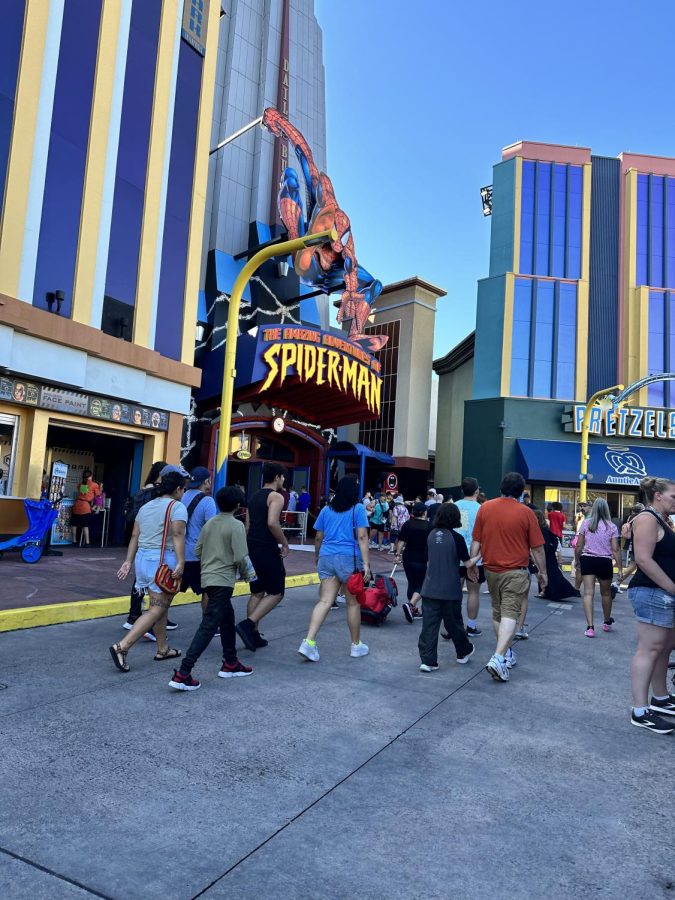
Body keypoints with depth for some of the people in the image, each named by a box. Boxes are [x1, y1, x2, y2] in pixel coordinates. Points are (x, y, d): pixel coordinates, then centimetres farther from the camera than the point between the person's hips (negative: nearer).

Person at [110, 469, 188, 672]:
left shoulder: (146, 507, 17)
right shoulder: (177, 506, -6)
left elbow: (135, 536, 13)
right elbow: (177, 535, -19)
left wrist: (128, 561, 13)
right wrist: (180, 563, -24)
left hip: (143, 557, 9)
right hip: (163, 560, -8)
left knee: (161, 605, 18)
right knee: (156, 610, -5)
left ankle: (162, 649, 26)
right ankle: (122, 647, -14)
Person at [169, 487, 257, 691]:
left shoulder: (209, 523, 10)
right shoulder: (236, 525, -11)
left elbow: (197, 551, 13)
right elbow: (240, 557, -16)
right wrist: (247, 574, 2)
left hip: (208, 578, 8)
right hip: (223, 581, -8)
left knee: (228, 620, 22)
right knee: (208, 626, -9)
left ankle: (230, 664, 32)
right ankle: (183, 674, -13)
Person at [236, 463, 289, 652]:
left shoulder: (254, 497, 16)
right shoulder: (276, 496, -9)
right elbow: (272, 523, -23)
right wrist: (284, 543, -12)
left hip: (252, 548, 8)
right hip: (267, 550, -8)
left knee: (257, 592, 16)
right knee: (276, 593, 1)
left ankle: (253, 635, 17)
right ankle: (248, 624, -12)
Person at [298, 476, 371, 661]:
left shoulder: (326, 510, 11)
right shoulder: (358, 509, -1)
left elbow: (318, 537, 14)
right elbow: (362, 537, -9)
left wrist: (316, 556, 29)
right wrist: (366, 563, -10)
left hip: (327, 558, 4)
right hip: (349, 559, -4)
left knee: (325, 601, 1)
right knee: (353, 602, 10)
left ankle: (309, 642, -13)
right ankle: (356, 645, 22)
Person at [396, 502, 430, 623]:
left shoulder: (407, 524, 2)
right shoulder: (428, 526, -7)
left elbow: (401, 541, -1)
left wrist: (398, 555, 4)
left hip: (408, 558, 4)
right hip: (422, 560, -4)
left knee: (412, 583, 15)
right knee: (422, 585, 4)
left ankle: (415, 610, 20)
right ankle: (411, 604, -19)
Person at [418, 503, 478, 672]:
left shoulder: (431, 535, 3)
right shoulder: (456, 537, -12)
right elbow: (468, 563, -8)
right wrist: (474, 563, 15)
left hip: (430, 588, 3)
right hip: (450, 590, -3)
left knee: (429, 625, 3)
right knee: (454, 623, 14)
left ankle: (427, 660, 0)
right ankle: (464, 652, 35)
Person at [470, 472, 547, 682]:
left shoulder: (485, 508, 0)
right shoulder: (526, 512, -8)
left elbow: (476, 541, 2)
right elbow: (537, 548, -3)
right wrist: (542, 572, 8)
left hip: (491, 569, 4)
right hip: (515, 572, -4)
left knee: (497, 612, 17)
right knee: (510, 614, -5)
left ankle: (506, 654, 29)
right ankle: (498, 659, -18)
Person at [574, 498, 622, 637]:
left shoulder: (585, 523, -1)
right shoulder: (612, 526, -2)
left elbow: (579, 546, -1)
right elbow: (615, 549, -5)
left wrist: (577, 561, 11)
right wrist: (620, 568, 0)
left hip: (587, 560, 0)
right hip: (605, 562, 1)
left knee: (588, 593, -3)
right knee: (606, 593, 19)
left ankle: (590, 627, -13)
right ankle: (607, 623, 38)